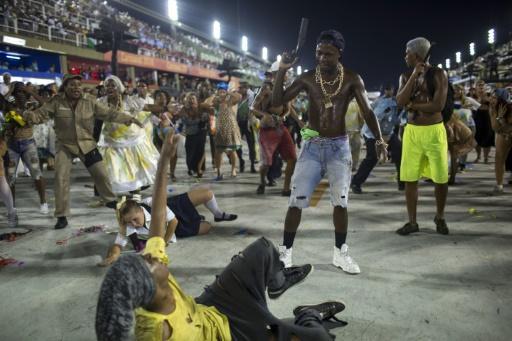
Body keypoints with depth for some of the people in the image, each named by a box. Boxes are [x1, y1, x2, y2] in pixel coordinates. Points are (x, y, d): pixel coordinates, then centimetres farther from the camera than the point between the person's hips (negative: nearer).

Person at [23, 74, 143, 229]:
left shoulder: (90, 102, -6)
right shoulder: (56, 102, -10)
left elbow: (109, 113, -7)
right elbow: (41, 114, -14)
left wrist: (128, 118, -15)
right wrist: (29, 116, -38)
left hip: (87, 144, 1)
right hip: (65, 145, -1)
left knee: (101, 174, 6)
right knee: (61, 179, -6)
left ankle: (110, 200, 32)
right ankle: (62, 216, 6)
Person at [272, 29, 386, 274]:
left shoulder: (352, 79, -3)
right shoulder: (307, 78, 0)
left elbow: (367, 111, -5)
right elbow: (276, 102, -4)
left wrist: (379, 139, -21)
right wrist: (282, 71, -14)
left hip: (339, 146, 0)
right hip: (312, 146, 1)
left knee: (340, 201, 2)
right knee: (296, 201, -2)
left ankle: (340, 253, 19)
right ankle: (285, 252, 11)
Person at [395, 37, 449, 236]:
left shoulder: (438, 74, -4)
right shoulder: (406, 76, 8)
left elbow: (438, 105, -16)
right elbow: (400, 102, -10)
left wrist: (412, 105, -9)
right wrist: (414, 75, -12)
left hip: (434, 131, -3)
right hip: (411, 131, 3)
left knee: (441, 178, 3)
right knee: (409, 178, 1)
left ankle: (440, 217, 24)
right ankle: (412, 222, 12)